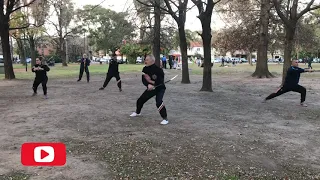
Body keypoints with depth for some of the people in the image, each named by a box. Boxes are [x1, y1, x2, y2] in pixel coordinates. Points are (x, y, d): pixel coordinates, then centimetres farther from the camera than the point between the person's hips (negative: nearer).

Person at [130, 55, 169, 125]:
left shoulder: (158, 70, -26)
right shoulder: (145, 69, -8)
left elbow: (161, 81, -28)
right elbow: (144, 80, -13)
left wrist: (151, 82, -35)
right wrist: (148, 85, -33)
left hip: (159, 88, -6)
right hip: (150, 88, 6)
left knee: (159, 102, -30)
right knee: (140, 100, 13)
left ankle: (165, 119, -17)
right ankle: (137, 112, 44)